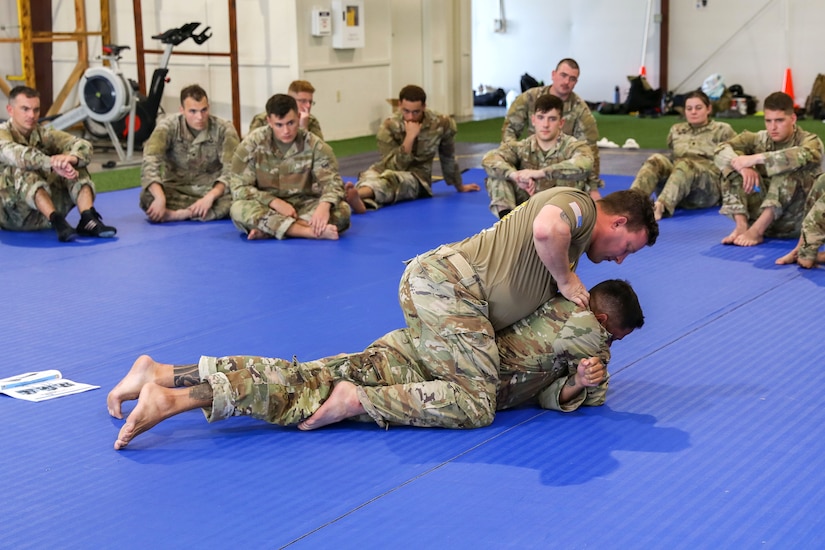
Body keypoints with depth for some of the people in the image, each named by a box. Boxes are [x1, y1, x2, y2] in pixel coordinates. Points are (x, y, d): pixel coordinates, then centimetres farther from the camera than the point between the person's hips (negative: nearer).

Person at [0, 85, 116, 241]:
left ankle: (87, 220, -30)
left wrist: (70, 158, -36)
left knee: (77, 166, -9)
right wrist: (53, 164, -48)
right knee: (23, 171, -29)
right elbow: (16, 154, -32)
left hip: (45, 215, 5)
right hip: (13, 215, -5)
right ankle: (58, 222, -44)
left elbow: (84, 147, -12)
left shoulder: (44, 133, 4)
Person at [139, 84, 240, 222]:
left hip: (213, 189, 0)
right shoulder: (168, 127, -11)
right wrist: (160, 198, -38)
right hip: (177, 189, 0)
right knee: (147, 196, -32)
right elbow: (150, 164, -21)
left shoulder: (224, 129, -10)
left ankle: (177, 214, -29)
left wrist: (210, 196, -35)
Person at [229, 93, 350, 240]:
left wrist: (324, 206, -34)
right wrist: (276, 202, -22)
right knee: (239, 209, -34)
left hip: (304, 206, 1)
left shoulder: (314, 145, -6)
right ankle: (312, 231, -40)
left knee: (341, 210, -27)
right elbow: (239, 186, -8)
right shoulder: (251, 144, -7)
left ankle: (267, 228, -29)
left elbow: (331, 181, -10)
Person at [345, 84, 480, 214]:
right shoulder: (389, 128, -12)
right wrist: (410, 137, -27)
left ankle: (357, 195, -71)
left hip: (417, 179, -1)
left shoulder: (441, 124, -8)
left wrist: (459, 186, 22)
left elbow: (448, 158, 10)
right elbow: (395, 167, -20)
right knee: (369, 175, -37)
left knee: (391, 178, -37)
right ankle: (362, 200, -75)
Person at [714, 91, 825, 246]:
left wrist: (755, 158, -32)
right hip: (760, 214, 4)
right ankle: (742, 226, -24)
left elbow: (804, 156, -30)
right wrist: (744, 167, -29)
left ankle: (756, 230, -32)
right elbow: (722, 151, -9)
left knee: (789, 169, -28)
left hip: (794, 220, -3)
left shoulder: (809, 141, -5)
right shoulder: (759, 139, 5)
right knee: (731, 165, -10)